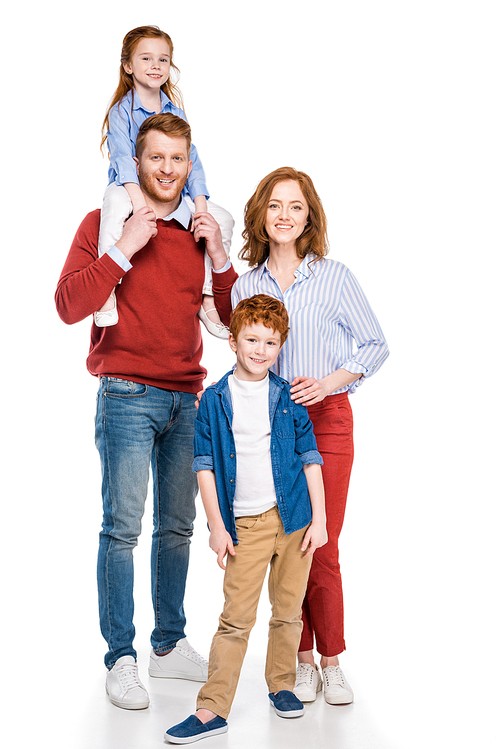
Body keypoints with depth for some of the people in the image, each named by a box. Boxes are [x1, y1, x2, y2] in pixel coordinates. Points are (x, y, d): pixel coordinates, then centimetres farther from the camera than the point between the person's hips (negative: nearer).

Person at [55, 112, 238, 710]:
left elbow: (233, 317, 14)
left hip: (188, 399, 5)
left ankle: (170, 645, 21)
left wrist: (219, 258, 0)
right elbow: (68, 305, -10)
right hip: (128, 397, -5)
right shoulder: (104, 223, 2)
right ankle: (121, 658, 3)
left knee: (177, 527, 10)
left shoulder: (200, 231, 15)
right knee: (122, 527, -6)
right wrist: (124, 249, -15)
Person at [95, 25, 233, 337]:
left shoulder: (175, 111, 9)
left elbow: (190, 159, 2)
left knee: (223, 219, -13)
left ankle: (207, 298, -6)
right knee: (116, 199, -41)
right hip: (131, 188, -5)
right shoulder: (121, 111, -6)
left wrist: (200, 205, -13)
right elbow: (123, 157, -21)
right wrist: (139, 199, -39)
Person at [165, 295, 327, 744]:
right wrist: (217, 526, -2)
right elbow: (205, 465, 2)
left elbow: (310, 458, 5)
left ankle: (281, 684, 29)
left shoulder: (289, 398, 2)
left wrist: (318, 520, 0)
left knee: (288, 611, 10)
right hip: (245, 522, -1)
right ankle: (213, 708, 2)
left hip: (294, 518, 1)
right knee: (236, 617, -3)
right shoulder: (215, 400, 1)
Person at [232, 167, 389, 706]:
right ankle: (302, 661, 18)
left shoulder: (334, 277, 0)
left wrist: (329, 381, -9)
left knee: (321, 548, -3)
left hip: (326, 418, -2)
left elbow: (376, 345, 5)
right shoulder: (245, 285, 8)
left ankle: (331, 661, 15)